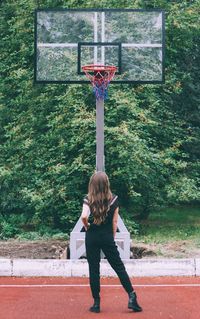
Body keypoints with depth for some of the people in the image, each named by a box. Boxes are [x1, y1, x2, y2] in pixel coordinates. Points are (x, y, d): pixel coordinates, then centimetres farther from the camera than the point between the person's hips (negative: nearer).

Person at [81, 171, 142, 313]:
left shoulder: (88, 199, -8)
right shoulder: (113, 199, -2)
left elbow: (84, 216, -23)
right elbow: (115, 221, 1)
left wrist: (87, 226, -4)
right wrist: (112, 237, 10)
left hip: (92, 237, -1)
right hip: (107, 237, 1)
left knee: (94, 269, 6)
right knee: (119, 266, 8)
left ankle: (96, 303, 9)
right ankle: (131, 296, 5)